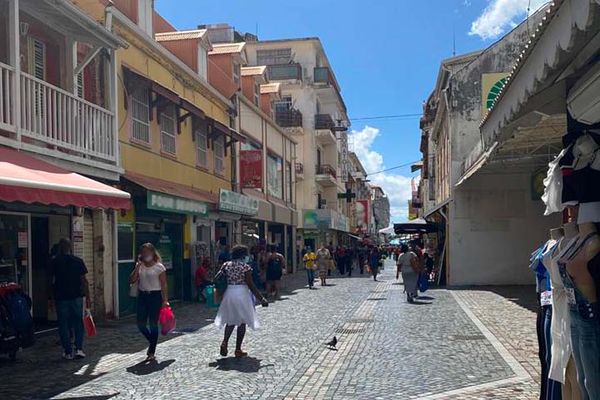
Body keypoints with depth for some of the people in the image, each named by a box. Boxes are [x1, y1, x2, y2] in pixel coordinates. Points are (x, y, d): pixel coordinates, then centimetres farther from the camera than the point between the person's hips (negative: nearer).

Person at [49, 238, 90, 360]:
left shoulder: (54, 262, -3)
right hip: (76, 296, 0)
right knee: (78, 323, 12)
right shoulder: (78, 261, -4)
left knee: (63, 325, 8)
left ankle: (68, 352, 11)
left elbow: (52, 280, 0)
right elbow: (84, 280, -4)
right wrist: (87, 297, 1)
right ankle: (79, 349, 2)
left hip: (61, 297, 0)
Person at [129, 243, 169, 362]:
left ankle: (151, 352, 10)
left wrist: (165, 300, -13)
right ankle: (152, 342, 31)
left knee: (153, 324, -1)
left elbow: (164, 285, -7)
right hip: (142, 296, 5)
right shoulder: (139, 266, 8)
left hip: (155, 296, -5)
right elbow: (132, 280, -4)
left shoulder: (159, 267, -5)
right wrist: (138, 265, -9)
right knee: (141, 324, 3)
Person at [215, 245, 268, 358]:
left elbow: (216, 279, -1)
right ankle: (238, 350, 9)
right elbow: (251, 285, -13)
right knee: (242, 322, 7)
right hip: (242, 294, -4)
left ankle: (225, 342, -2)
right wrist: (261, 299, -9)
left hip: (229, 293, 4)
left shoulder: (226, 265, 3)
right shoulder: (245, 267, -10)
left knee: (230, 321, 19)